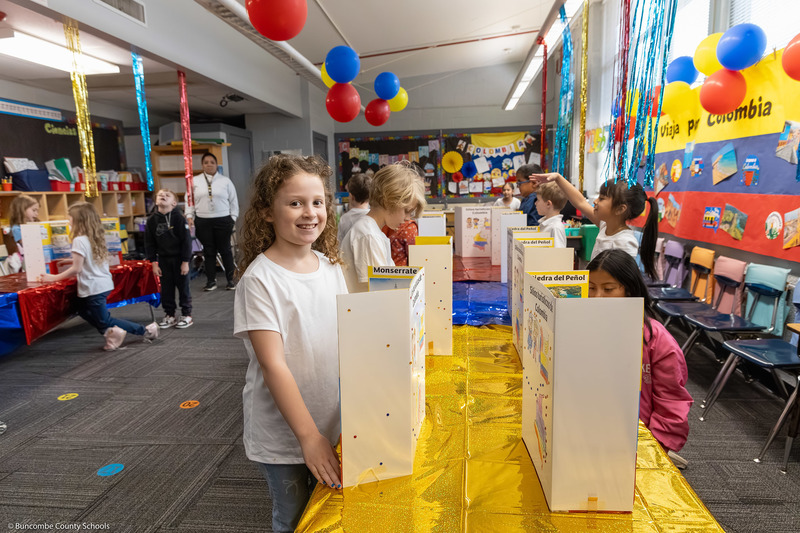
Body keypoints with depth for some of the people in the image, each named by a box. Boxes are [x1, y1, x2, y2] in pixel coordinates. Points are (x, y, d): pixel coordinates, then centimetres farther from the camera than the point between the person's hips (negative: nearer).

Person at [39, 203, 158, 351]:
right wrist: (74, 260, 21)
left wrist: (54, 277, -8)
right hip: (105, 284, 9)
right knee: (83, 310, 24)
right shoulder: (96, 237, 8)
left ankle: (145, 330, 2)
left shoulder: (79, 240, -17)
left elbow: (76, 269, -16)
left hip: (93, 288, -9)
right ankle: (109, 329, 10)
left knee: (104, 321, 4)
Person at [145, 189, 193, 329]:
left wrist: (185, 261, -12)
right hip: (163, 259, 4)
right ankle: (169, 315, 21)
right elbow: (149, 243, 5)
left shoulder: (178, 218, -11)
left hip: (179, 258, -4)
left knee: (183, 287, 4)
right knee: (166, 288, 9)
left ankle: (186, 315, 16)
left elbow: (186, 240, -10)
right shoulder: (152, 220, 0)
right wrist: (154, 263, 1)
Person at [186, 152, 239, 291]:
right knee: (208, 251, 7)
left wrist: (233, 218, 0)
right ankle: (211, 281, 16)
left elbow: (233, 201, 6)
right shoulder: (195, 180, 8)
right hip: (203, 222, 2)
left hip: (223, 221, -1)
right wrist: (189, 216, 1)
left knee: (225, 250, 4)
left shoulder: (225, 181, 5)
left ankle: (231, 279, 14)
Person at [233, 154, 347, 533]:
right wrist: (308, 434, -22)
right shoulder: (259, 279, -19)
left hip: (335, 422, 5)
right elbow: (273, 364, -21)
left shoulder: (331, 267, -1)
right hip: (283, 435, -5)